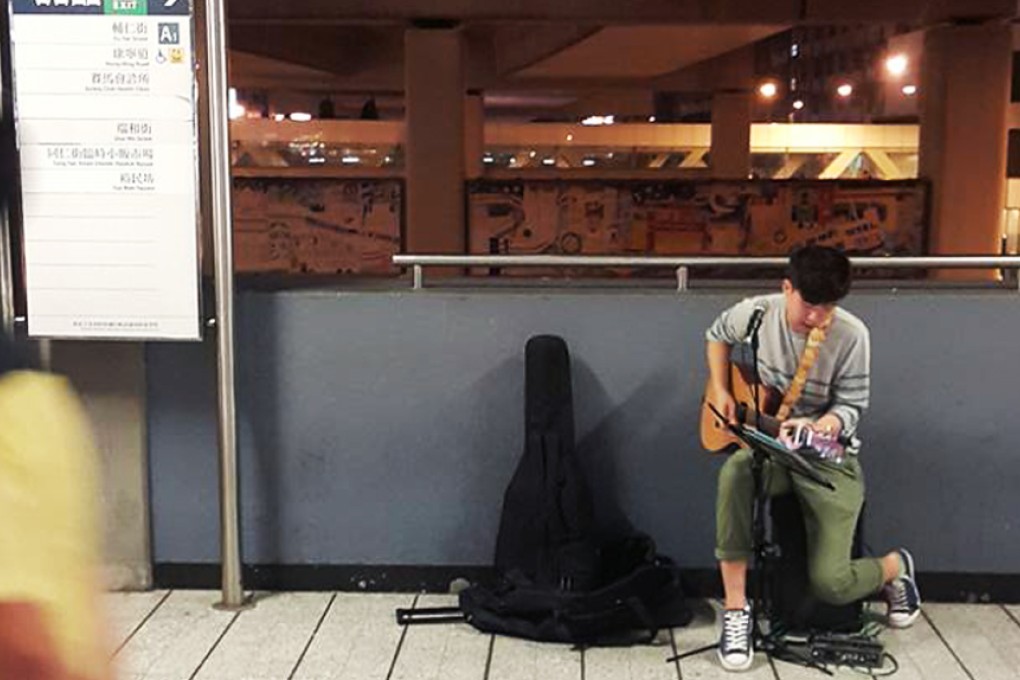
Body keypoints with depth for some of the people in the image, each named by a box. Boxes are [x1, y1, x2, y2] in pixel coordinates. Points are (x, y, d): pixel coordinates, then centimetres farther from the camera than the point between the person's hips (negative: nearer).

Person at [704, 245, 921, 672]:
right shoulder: (757, 313, -8)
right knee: (735, 473, -38)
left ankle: (895, 567, 24)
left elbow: (851, 407, -11)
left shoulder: (852, 335, -17)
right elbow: (717, 335, 15)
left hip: (828, 456, -2)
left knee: (830, 583, -16)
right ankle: (735, 610, -25)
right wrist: (720, 391, 2)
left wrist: (818, 427, -33)